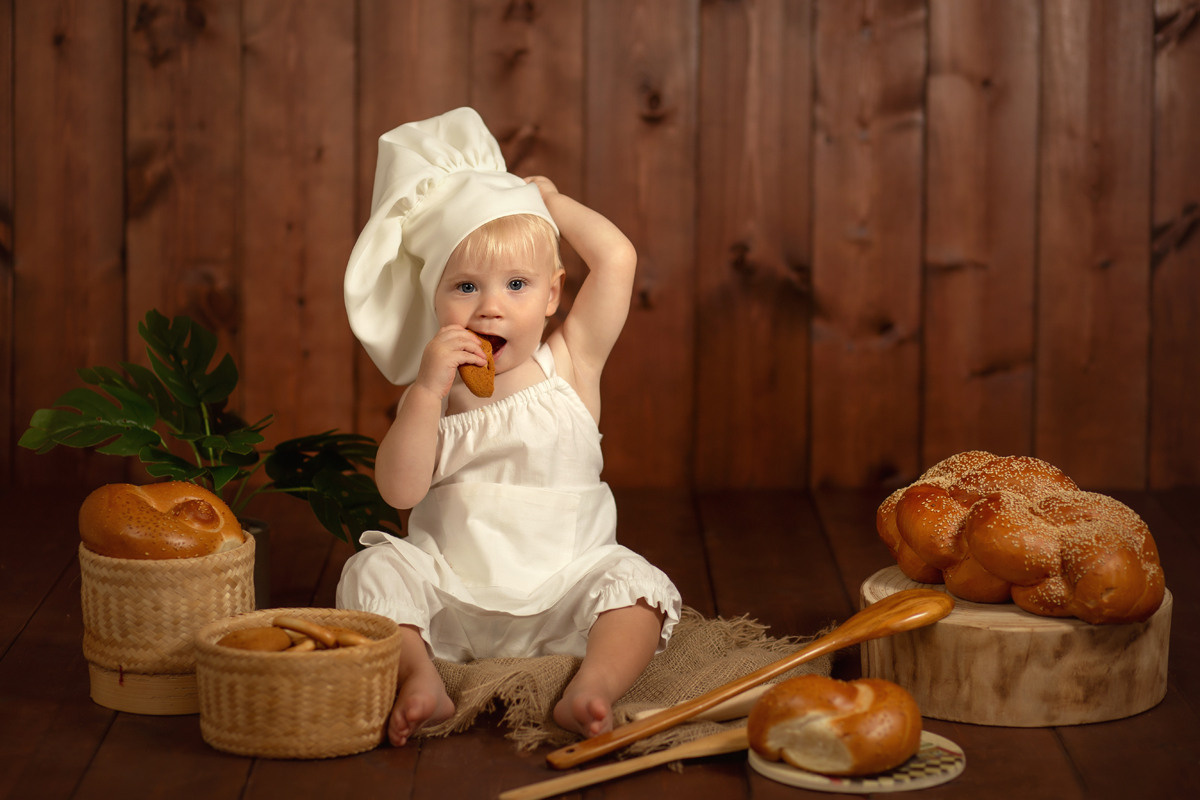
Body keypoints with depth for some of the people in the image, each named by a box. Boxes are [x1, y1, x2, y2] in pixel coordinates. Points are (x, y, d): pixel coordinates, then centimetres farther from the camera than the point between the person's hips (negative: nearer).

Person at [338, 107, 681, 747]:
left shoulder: (569, 363, 0)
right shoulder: (434, 389, 1)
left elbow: (617, 257, -11)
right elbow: (400, 490, -12)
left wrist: (552, 201, 4)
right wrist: (428, 390, -21)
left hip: (562, 590, -1)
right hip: (450, 600, 1)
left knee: (637, 585, -25)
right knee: (375, 569, -19)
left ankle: (592, 689, -37)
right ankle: (422, 681, -24)